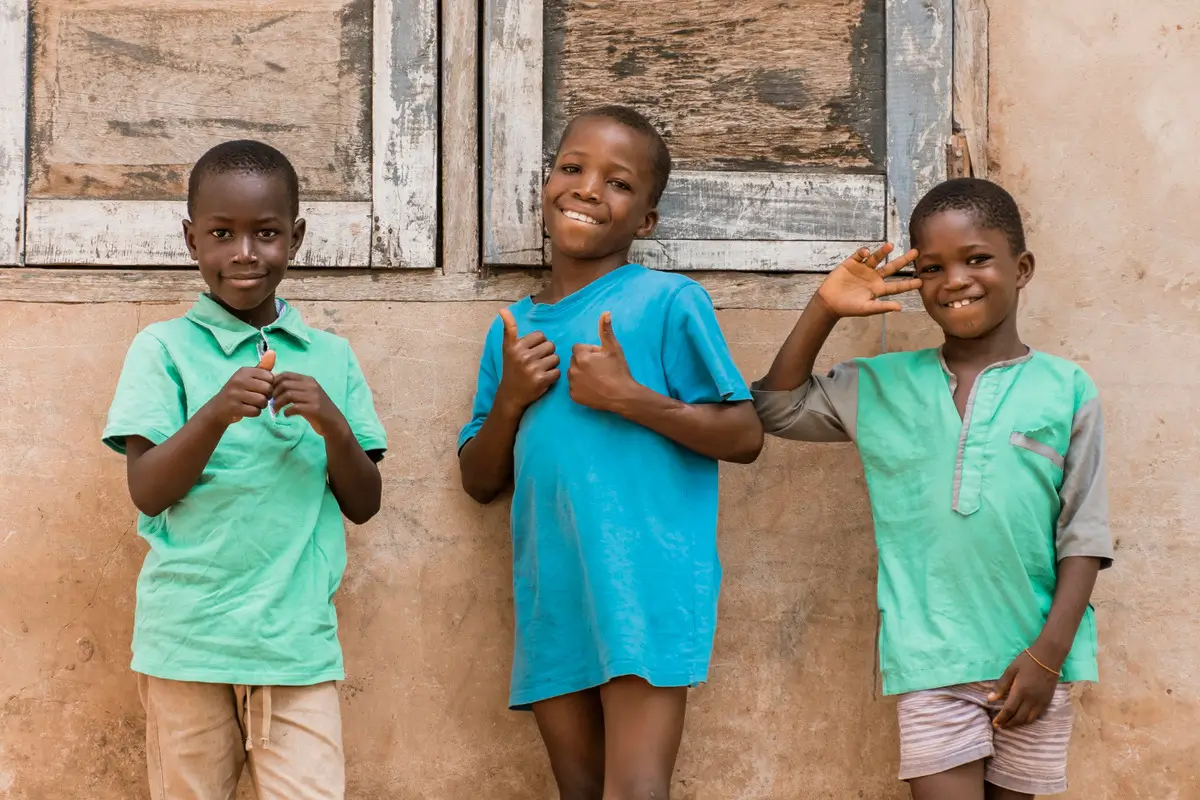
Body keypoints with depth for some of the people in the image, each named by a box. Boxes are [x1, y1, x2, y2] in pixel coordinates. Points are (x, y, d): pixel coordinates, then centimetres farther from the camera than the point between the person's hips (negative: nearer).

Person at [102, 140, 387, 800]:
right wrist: (216, 413, -20)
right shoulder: (164, 348, 3)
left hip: (298, 641, 2)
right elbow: (148, 492, -4)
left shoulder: (331, 357, 10)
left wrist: (333, 425, -10)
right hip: (187, 639, -1)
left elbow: (363, 505, 9)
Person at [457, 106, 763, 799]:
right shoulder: (515, 330, 13)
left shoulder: (667, 301, -3)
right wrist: (510, 400, -3)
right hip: (551, 601, 6)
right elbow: (482, 482, 15)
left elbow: (745, 437, -5)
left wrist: (628, 397, -14)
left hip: (644, 589, -6)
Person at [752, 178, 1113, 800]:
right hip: (930, 659, 0)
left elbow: (1083, 536, -1)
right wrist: (824, 310, 0)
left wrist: (1049, 652, -9)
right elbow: (778, 408, 12)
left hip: (1033, 658, 0)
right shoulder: (883, 387, 6)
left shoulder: (1066, 390, 0)